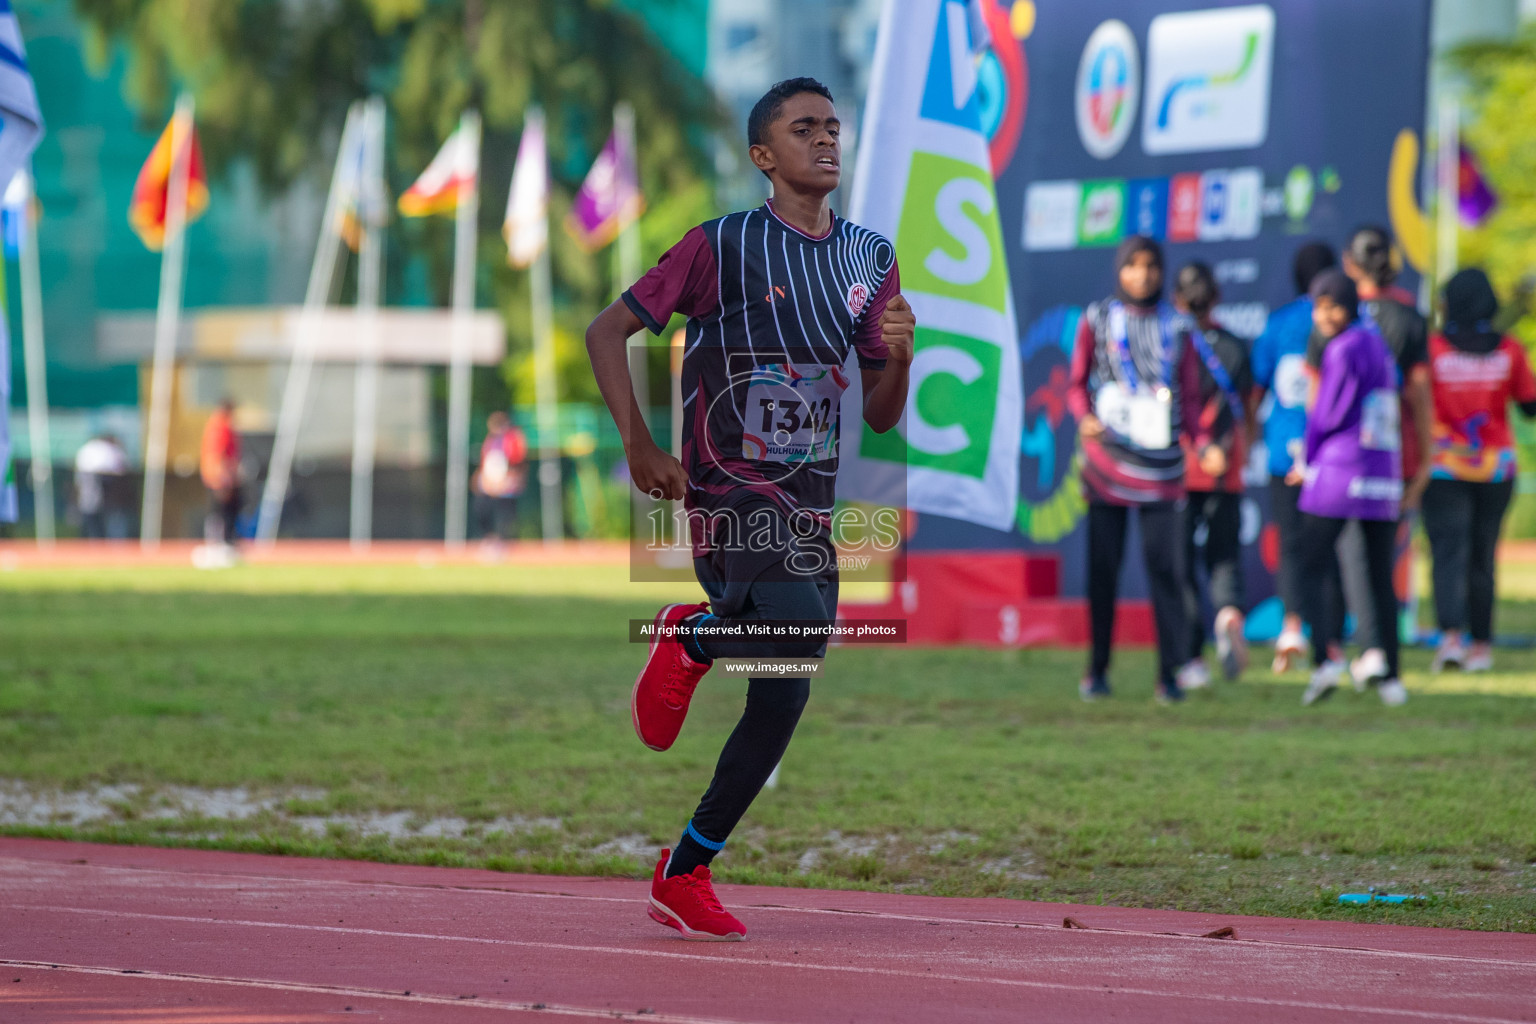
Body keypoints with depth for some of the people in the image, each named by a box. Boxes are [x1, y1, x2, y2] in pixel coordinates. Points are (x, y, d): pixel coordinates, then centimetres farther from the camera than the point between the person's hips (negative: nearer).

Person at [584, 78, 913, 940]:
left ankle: (685, 875, 16)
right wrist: (639, 447, -11)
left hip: (812, 503, 6)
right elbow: (608, 332, -1)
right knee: (798, 624, -32)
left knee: (784, 696, 3)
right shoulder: (722, 246, -4)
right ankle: (692, 638, 2)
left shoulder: (871, 260, 11)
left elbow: (881, 419, 12)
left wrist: (898, 358, -10)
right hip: (731, 491, -6)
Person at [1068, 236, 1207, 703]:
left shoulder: (1176, 327, 11)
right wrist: (1084, 419, -12)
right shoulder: (1097, 320, 7)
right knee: (1103, 566, 1)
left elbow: (1189, 398, 12)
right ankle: (1097, 669, 9)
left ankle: (1169, 674, -5)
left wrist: (1203, 445, -4)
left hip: (1161, 464, 1)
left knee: (1165, 567, -6)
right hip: (1107, 460, -1)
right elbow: (1077, 384, 9)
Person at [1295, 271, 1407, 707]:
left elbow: (1328, 414, -9)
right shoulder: (1379, 346, 15)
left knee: (1311, 570, -2)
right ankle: (1390, 675, 8)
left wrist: (1307, 463, 6)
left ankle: (1324, 658, -18)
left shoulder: (1344, 349, -8)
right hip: (1385, 478, 7)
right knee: (1381, 578, 10)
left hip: (1338, 473, -7)